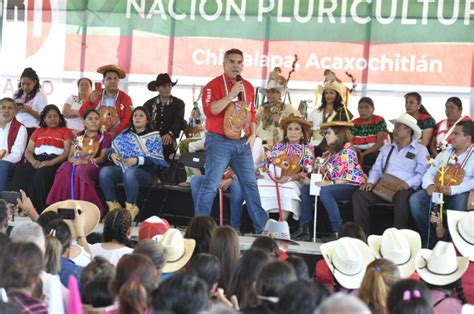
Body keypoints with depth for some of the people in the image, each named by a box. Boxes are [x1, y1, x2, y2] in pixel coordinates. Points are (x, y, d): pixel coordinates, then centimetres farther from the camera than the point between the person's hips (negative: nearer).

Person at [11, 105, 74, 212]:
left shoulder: (65, 131, 13)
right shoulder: (38, 131, 26)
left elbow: (67, 152, -1)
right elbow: (28, 151, 17)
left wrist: (50, 162, -17)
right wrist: (33, 161, -8)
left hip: (55, 162, -4)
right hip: (38, 161, 4)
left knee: (41, 173, -37)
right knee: (20, 170, -28)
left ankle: (39, 208, -34)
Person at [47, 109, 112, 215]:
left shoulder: (105, 136, 13)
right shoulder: (78, 136, 25)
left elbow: (103, 158, 1)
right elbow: (70, 156, 16)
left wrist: (87, 161, -16)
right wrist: (75, 159, -9)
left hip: (94, 166, -3)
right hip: (77, 164, 3)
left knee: (81, 170, -40)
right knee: (65, 169, -34)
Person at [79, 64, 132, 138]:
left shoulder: (125, 98, 2)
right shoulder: (94, 96, 8)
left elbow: (128, 120, -5)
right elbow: (82, 114, 5)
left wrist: (115, 133, -18)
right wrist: (90, 101, -12)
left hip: (116, 136, -2)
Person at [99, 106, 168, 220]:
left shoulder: (154, 137, 8)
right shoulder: (124, 134, 20)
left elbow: (156, 159, -4)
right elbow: (111, 149, 19)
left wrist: (137, 160, -17)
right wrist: (112, 154, -6)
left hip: (145, 171, -4)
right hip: (123, 168, 4)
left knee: (129, 172, -40)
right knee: (105, 171, -27)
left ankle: (131, 207, -26)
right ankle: (113, 205, -20)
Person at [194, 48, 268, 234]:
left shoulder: (248, 87, 13)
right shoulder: (214, 85, -7)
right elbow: (209, 110, -20)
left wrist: (253, 135, 8)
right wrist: (231, 95, -23)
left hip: (243, 143, 6)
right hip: (219, 142, -6)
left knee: (250, 183, 8)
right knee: (211, 184, -6)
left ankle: (262, 226, 13)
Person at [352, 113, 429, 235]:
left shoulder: (420, 150, 8)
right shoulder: (387, 149, 25)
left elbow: (421, 173, -4)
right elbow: (377, 169, 21)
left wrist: (408, 183, -22)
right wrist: (371, 181, -1)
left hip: (404, 188, -5)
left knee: (401, 198, -41)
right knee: (358, 195, -20)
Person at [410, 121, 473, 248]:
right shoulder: (445, 154, 24)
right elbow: (429, 174, 19)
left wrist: (453, 189, -24)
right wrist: (429, 185, -6)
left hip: (460, 194, -5)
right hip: (437, 190, 5)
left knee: (460, 201, -39)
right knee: (415, 200, -21)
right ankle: (429, 241, -14)